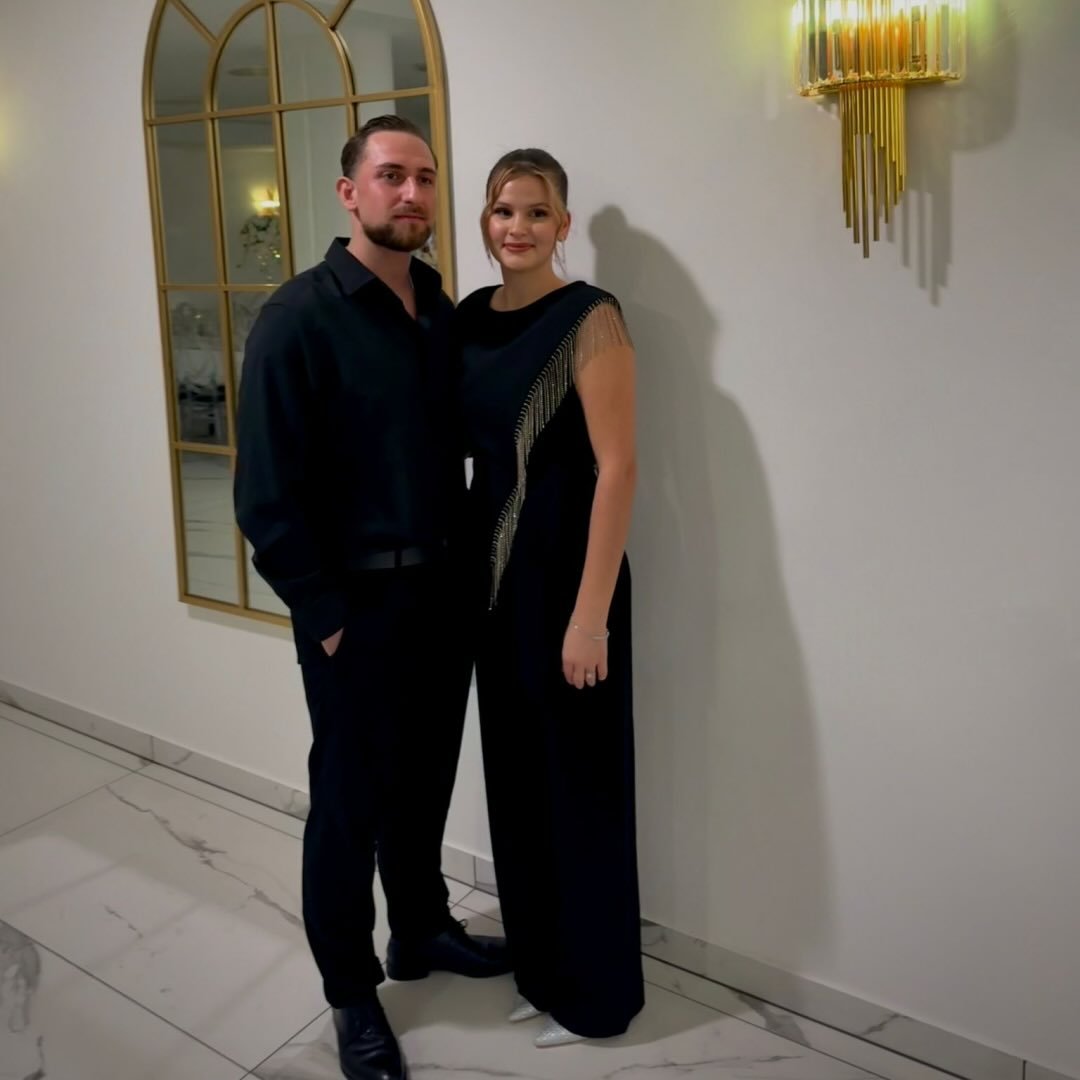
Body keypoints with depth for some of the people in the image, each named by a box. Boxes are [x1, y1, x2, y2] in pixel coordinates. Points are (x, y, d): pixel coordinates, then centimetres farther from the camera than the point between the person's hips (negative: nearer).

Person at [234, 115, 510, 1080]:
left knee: (426, 777, 19)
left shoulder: (443, 311, 6)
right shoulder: (298, 318, -13)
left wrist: (463, 563, 5)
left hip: (442, 587, 6)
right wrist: (324, 613, -14)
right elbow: (266, 493, -15)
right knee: (351, 796, 8)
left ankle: (422, 930, 42)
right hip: (355, 602, -6)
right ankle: (352, 991, 27)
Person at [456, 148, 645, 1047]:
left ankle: (596, 991, 26)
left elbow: (617, 470, -17)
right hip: (491, 566, 7)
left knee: (580, 779, 5)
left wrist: (590, 613, -20)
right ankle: (539, 963, 37)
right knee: (514, 769, 17)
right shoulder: (469, 316, 8)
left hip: (565, 569, -7)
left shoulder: (589, 318, -12)